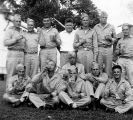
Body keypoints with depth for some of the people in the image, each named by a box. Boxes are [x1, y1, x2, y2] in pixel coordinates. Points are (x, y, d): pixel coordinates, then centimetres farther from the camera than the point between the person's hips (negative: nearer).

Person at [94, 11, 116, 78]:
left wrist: (110, 38, -8)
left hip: (109, 49, 0)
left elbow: (115, 39, 13)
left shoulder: (111, 27, 9)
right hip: (99, 49, 0)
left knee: (108, 68, 1)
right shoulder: (95, 27, 10)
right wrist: (99, 43, -6)